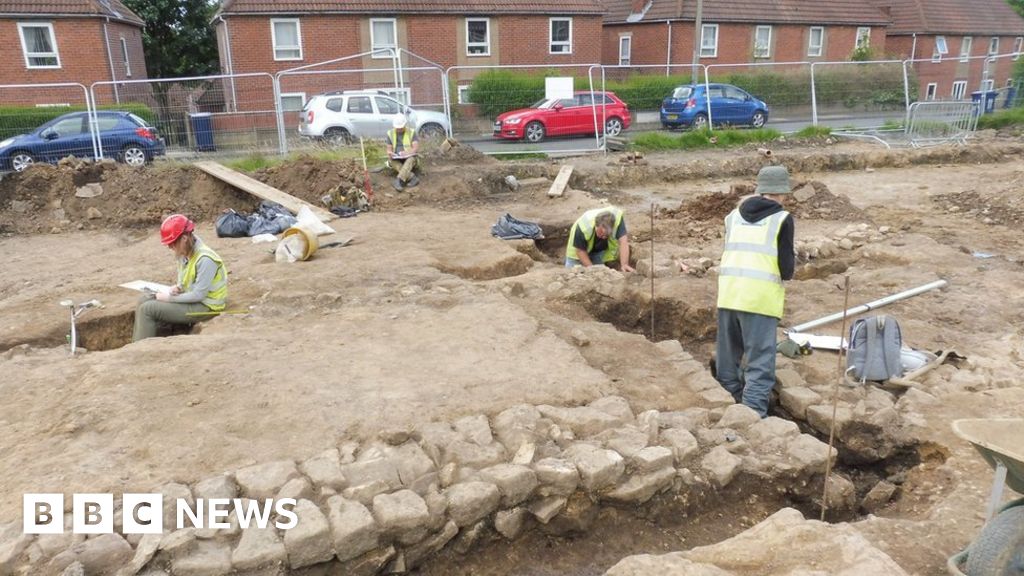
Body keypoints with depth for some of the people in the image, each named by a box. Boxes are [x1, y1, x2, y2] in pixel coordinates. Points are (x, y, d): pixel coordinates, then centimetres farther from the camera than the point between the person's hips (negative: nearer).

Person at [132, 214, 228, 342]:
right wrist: (176, 288, -8)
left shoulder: (205, 259, -25)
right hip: (190, 298, 9)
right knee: (144, 301, 8)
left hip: (205, 307, -9)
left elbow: (198, 295, -24)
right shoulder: (184, 253, 2)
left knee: (147, 309, -12)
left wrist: (169, 297, -14)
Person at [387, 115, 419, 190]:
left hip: (409, 158, -2)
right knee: (390, 160, -32)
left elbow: (416, 148, -11)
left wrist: (407, 152, -31)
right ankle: (413, 177, -39)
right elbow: (389, 149, 7)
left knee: (411, 159, -37)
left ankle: (399, 180, -57)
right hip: (396, 159, 2)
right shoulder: (390, 133, 6)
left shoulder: (411, 132, -1)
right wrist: (390, 153, -18)